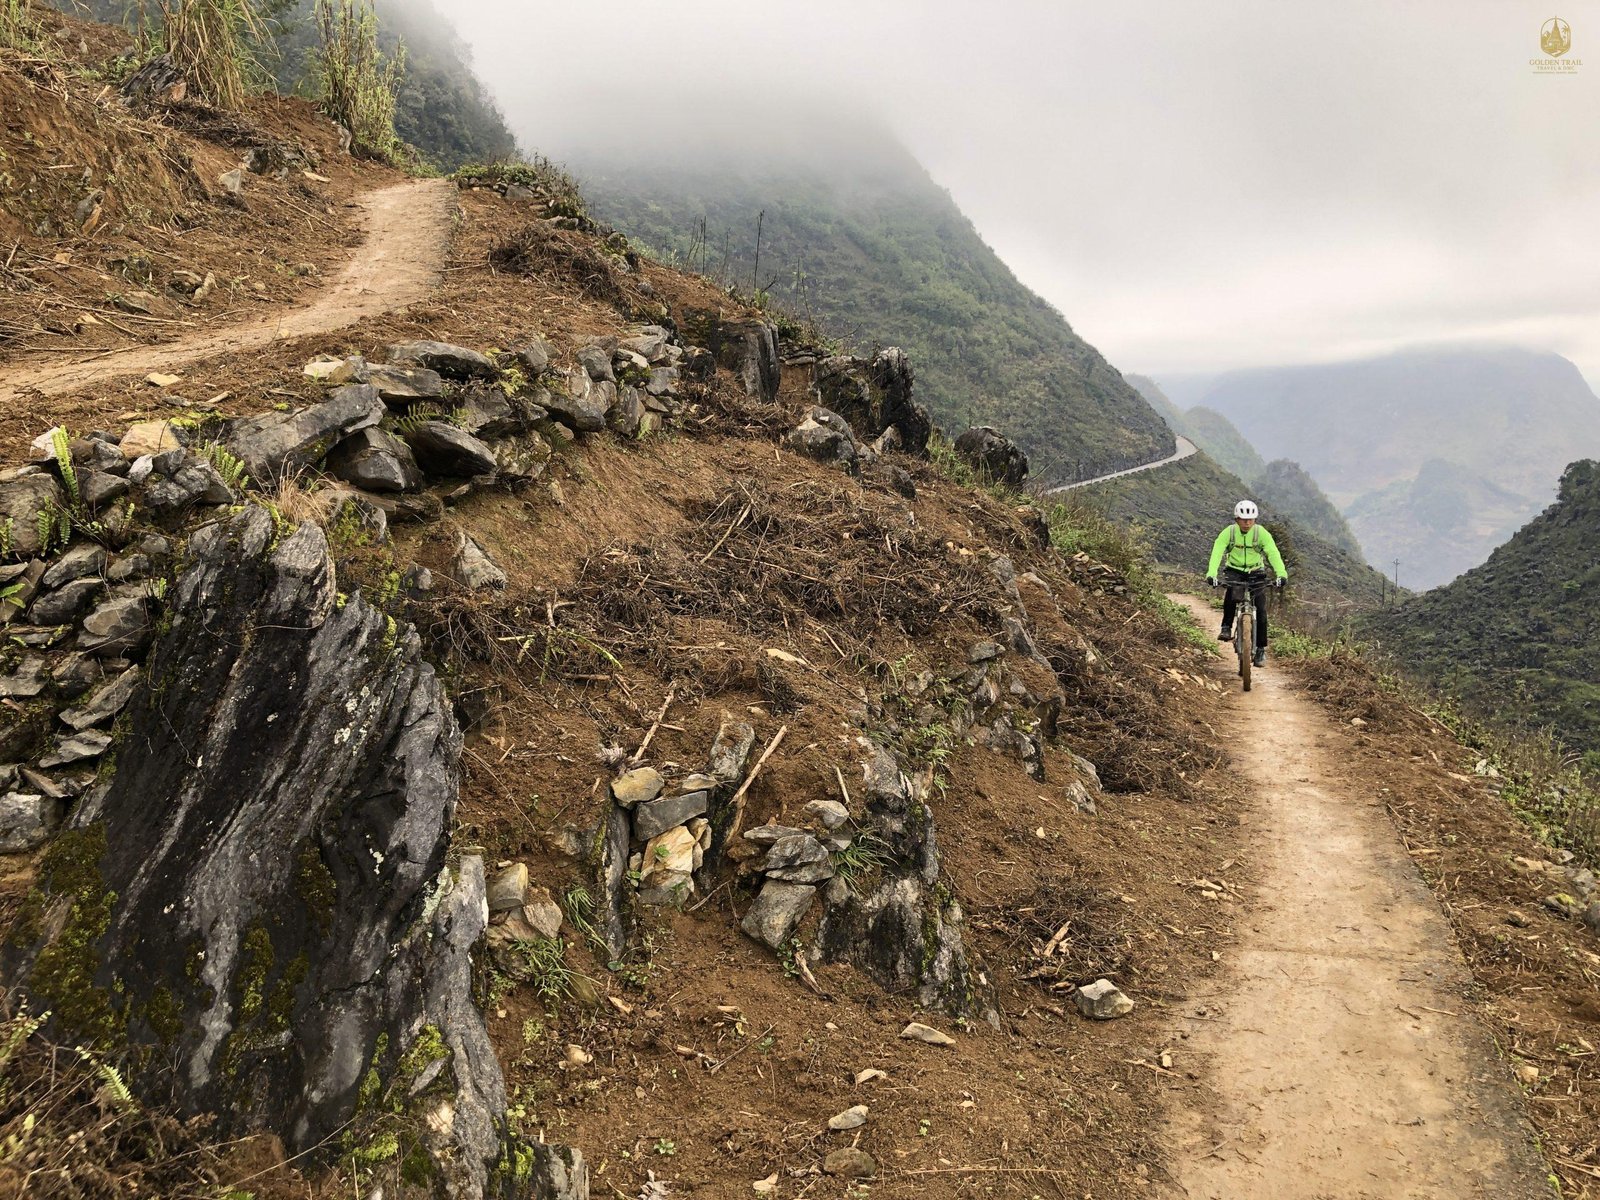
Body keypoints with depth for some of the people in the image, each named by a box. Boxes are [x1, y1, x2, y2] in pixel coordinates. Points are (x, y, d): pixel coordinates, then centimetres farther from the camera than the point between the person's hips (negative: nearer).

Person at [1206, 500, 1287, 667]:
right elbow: (1216, 553, -29)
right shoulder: (1228, 533, -17)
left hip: (1255, 573, 1)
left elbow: (1273, 554, -26)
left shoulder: (1262, 533, -16)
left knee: (1261, 610, -9)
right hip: (1234, 571, -1)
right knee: (1231, 590, -35)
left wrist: (1281, 574, -43)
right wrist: (1211, 574, -45)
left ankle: (1261, 649, 2)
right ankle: (1226, 627, -20)